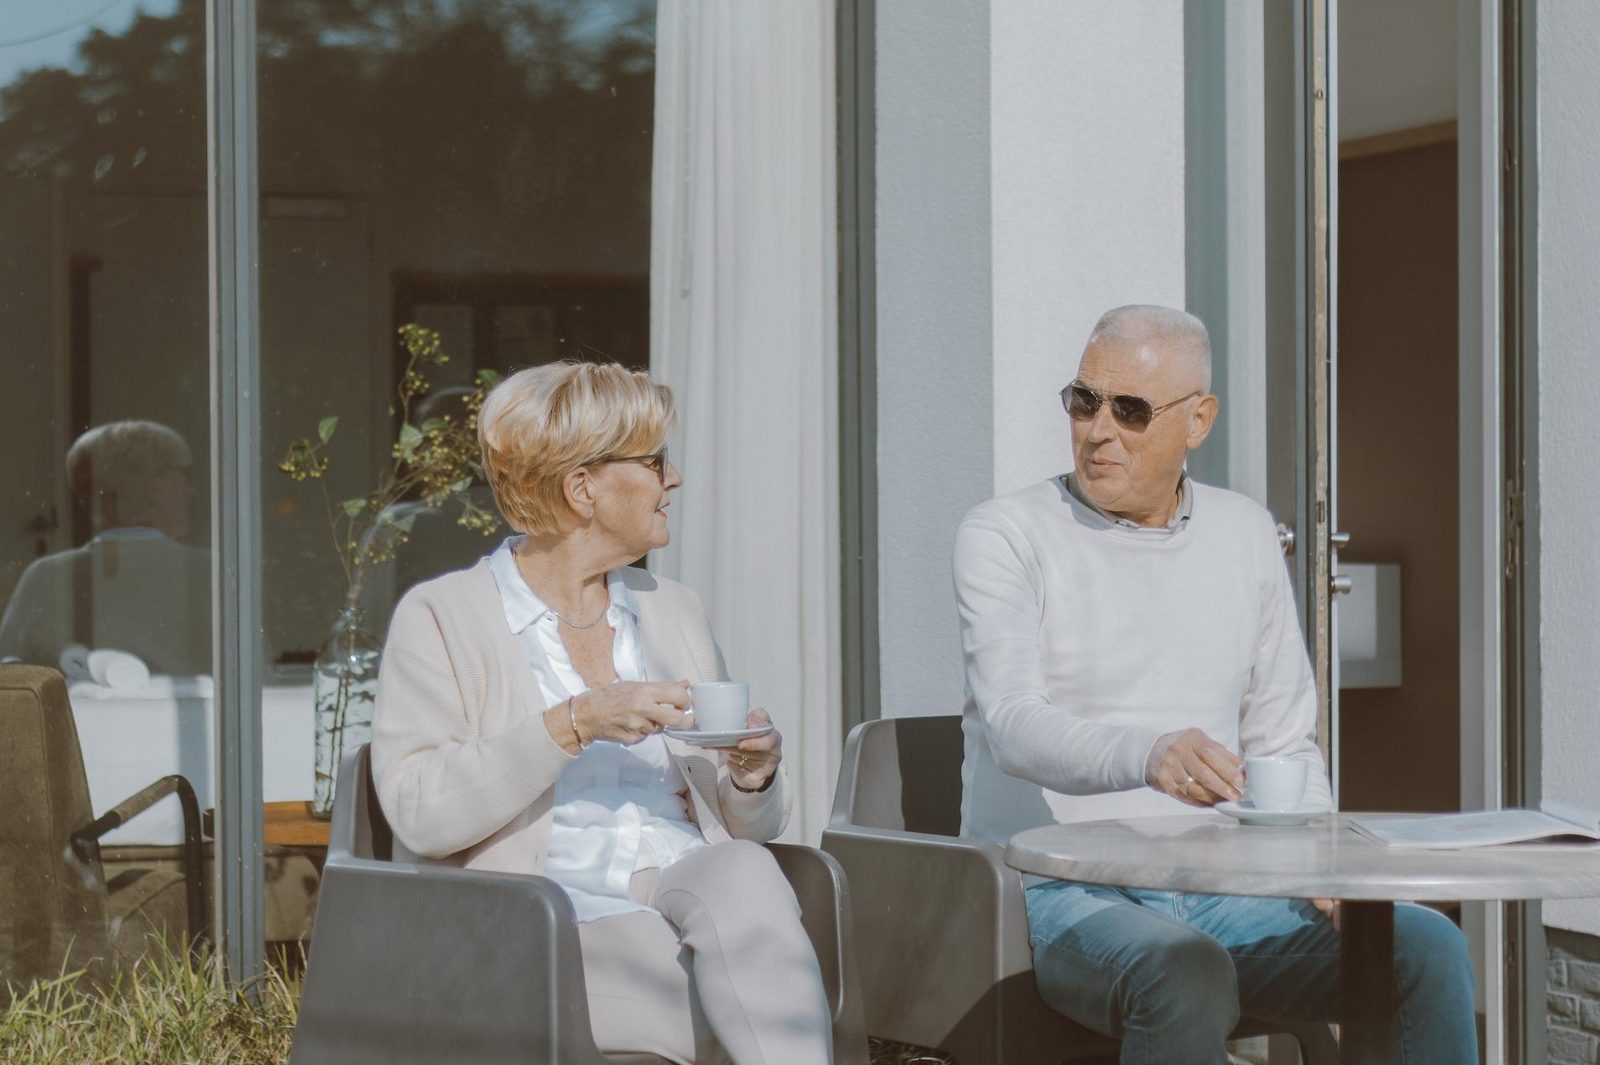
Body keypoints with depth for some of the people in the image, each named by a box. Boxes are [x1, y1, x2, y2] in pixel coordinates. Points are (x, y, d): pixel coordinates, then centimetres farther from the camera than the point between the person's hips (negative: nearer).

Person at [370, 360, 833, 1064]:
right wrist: (574, 724, -18)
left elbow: (746, 827, 22)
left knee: (742, 871, -33)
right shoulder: (441, 617, 4)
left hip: (688, 887, 4)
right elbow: (418, 810, -11)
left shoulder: (672, 612, 21)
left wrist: (753, 775, -2)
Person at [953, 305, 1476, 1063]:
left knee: (1428, 946, -20)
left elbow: (1285, 743, 18)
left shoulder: (1245, 536, 15)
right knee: (1188, 975, -38)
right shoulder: (1005, 536, -2)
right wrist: (1149, 753, -39)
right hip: (1058, 891, -5)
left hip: (1212, 889, 5)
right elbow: (1014, 725, -19)